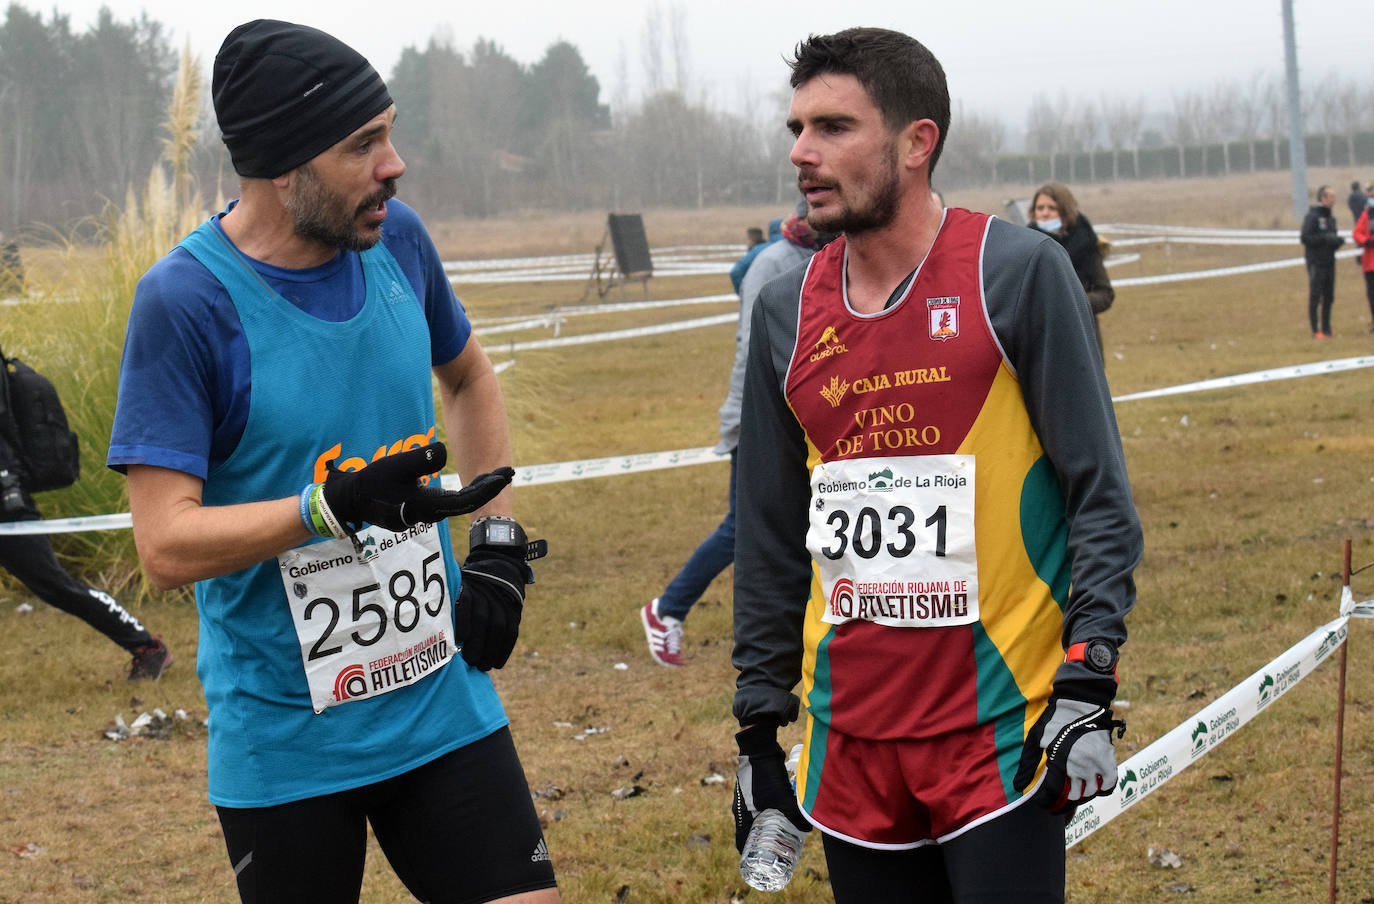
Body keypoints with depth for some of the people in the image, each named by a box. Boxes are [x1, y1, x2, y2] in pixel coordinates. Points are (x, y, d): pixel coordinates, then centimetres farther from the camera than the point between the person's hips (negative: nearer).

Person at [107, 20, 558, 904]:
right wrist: (341, 503, -31)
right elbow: (168, 544, -19)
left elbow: (469, 377, 21)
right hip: (285, 741, -4)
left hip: (440, 698, 4)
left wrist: (497, 540, 10)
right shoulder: (187, 301, -16)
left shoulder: (397, 241, 0)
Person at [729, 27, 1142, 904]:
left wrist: (1088, 685, -13)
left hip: (1002, 732, -4)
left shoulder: (1018, 272, -6)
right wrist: (760, 728, 13)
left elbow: (1100, 493, -6)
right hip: (852, 746, 5)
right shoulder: (787, 312, 8)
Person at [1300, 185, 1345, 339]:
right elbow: (1305, 238, -16)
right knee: (1315, 297, -5)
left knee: (1329, 297, 9)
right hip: (1316, 262, -8)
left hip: (1329, 262, 8)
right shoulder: (1312, 216, -9)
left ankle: (1326, 329, 15)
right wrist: (1325, 239, -20)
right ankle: (1316, 330, -3)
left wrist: (1337, 241, 1)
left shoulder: (1330, 218, 15)